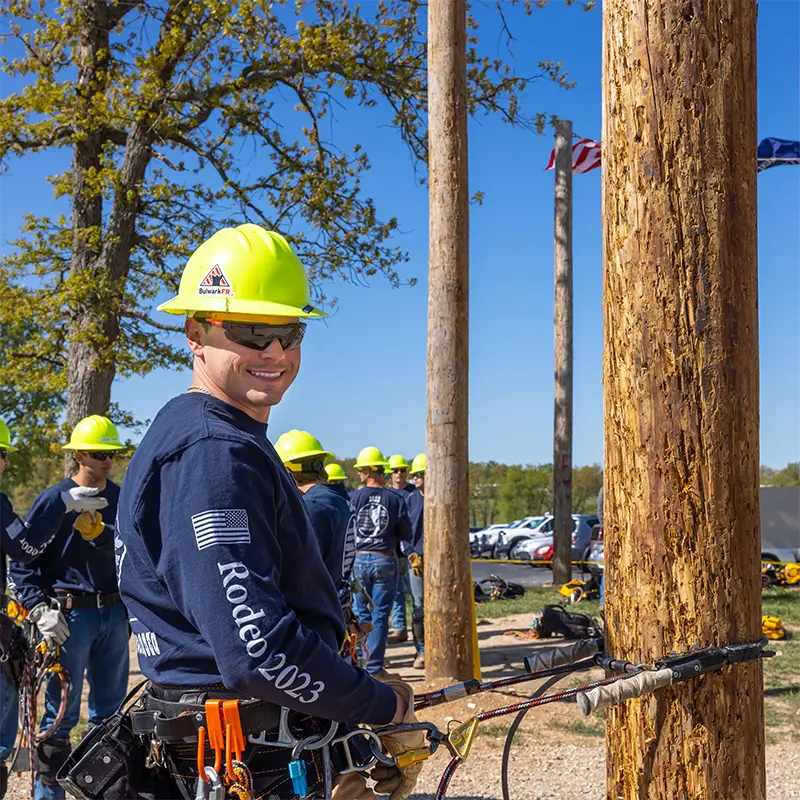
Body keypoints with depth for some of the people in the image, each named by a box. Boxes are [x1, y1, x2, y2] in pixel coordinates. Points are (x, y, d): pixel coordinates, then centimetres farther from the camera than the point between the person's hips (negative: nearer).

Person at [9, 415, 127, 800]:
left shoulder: (121, 500, 9)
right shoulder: (53, 500, -5)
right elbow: (21, 562, -4)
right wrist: (40, 610, -12)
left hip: (114, 613, 5)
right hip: (70, 613, -5)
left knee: (110, 710, 12)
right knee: (62, 712, -1)